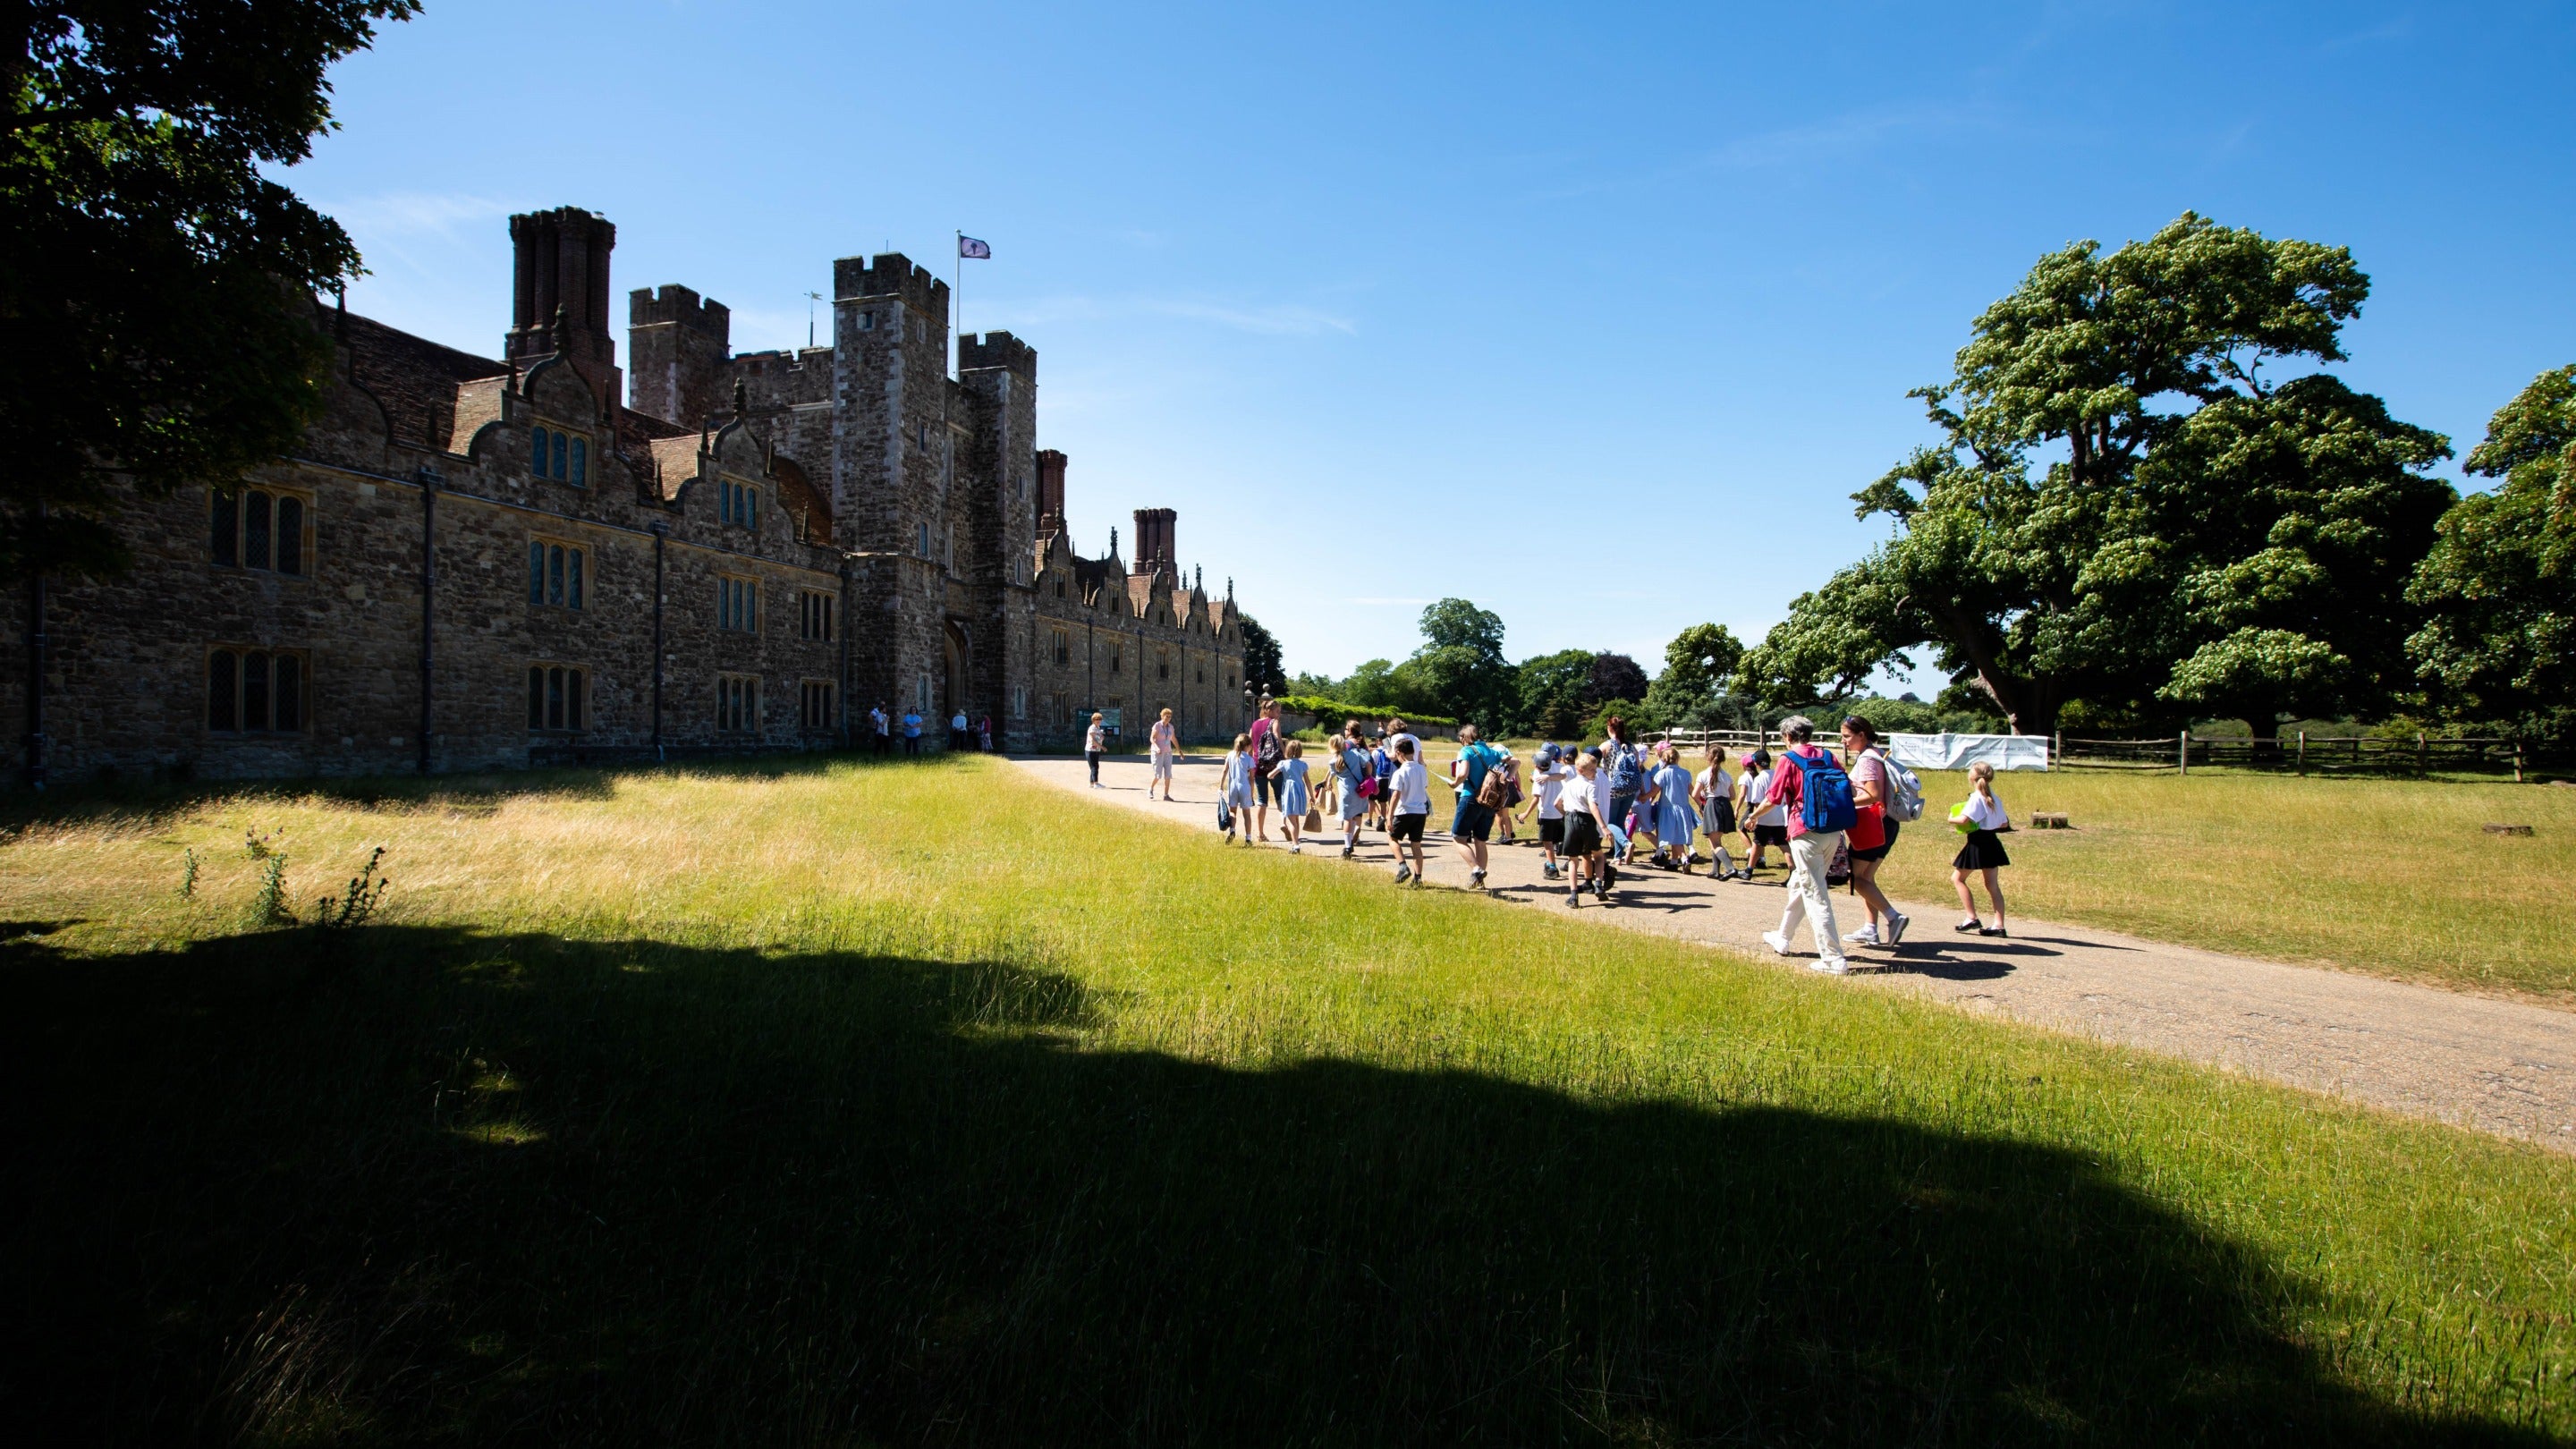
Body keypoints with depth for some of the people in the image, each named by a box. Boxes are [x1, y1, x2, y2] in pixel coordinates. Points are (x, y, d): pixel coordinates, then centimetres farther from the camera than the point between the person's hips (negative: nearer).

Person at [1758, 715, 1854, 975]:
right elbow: (1849, 790, 7)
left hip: (1806, 833, -6)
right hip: (1833, 833, 6)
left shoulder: (1789, 760, -5)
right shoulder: (1827, 757, 10)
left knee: (1815, 895, -3)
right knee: (1798, 886, 22)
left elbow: (1774, 799, -3)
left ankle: (1833, 959, -6)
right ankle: (1782, 938, 37)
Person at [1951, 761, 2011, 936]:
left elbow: (1964, 819, -26)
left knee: (1957, 878, 5)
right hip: (1992, 843, 8)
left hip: (1978, 843, -8)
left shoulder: (1976, 797, -15)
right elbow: (2004, 823, 15)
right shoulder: (1995, 799, 9)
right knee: (1992, 884, 9)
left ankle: (1972, 918, 0)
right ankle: (1998, 925, 6)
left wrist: (1952, 818, -7)